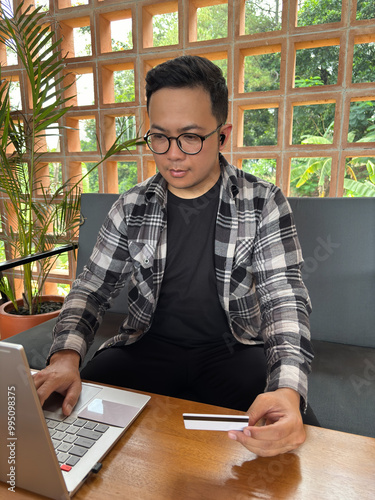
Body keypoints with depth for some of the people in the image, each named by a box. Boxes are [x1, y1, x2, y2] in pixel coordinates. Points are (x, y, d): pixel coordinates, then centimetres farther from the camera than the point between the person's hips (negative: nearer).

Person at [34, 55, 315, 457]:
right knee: (75, 406, -22)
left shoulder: (263, 203, -7)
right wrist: (66, 355, -18)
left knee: (273, 424, -31)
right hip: (149, 345, 2)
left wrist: (287, 391, -32)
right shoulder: (131, 206, 0)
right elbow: (92, 288, 2)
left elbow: (285, 299, -13)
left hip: (233, 348, -1)